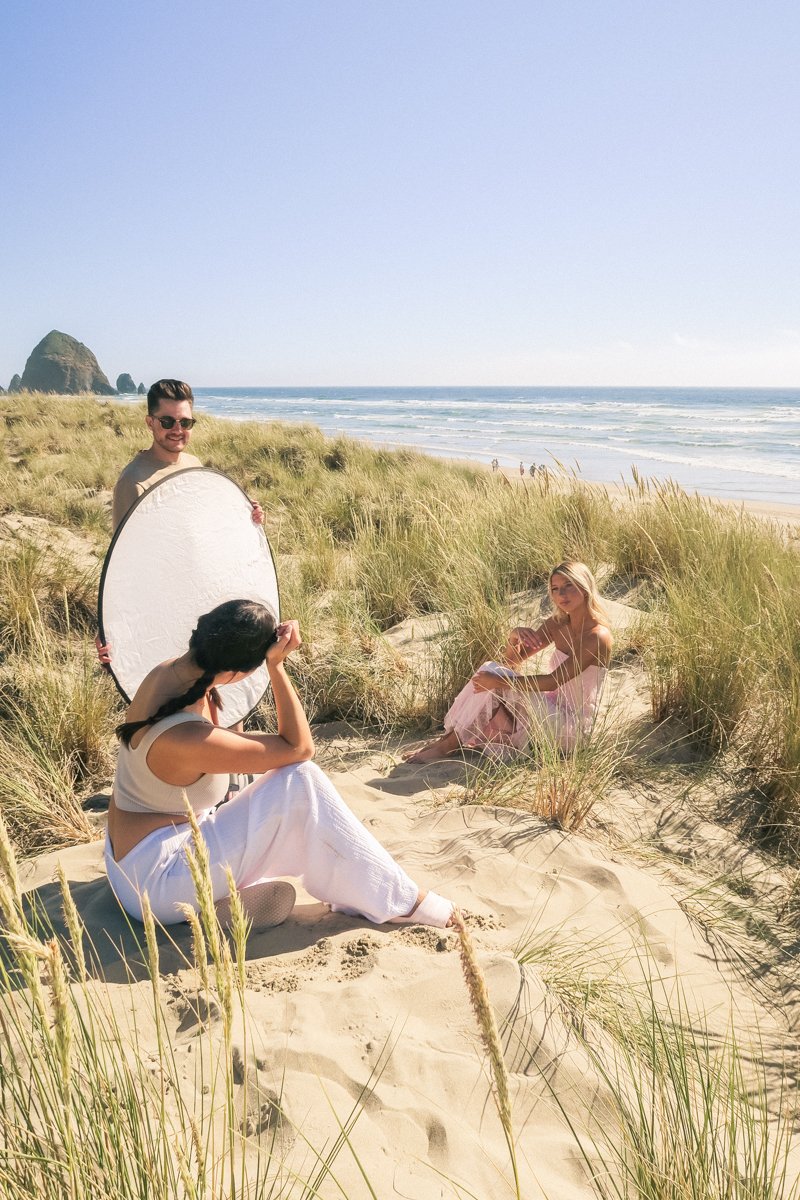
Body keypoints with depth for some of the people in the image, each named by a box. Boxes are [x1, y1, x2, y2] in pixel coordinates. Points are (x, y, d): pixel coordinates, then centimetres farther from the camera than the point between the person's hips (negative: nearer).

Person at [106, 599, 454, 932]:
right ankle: (399, 901, -8)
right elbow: (299, 748, -22)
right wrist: (277, 665, -24)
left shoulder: (165, 672, -6)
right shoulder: (188, 738, -31)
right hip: (152, 881, -10)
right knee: (300, 782, -19)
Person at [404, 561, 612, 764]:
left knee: (494, 674, -22)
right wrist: (514, 636, -16)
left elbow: (553, 681, -24)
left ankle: (451, 743, -11)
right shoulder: (558, 624, 6)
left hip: (573, 725, -7)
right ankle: (451, 737, -14)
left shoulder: (597, 636, -18)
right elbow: (511, 661, 7)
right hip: (553, 710, 7)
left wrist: (499, 682, -25)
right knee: (489, 671, -14)